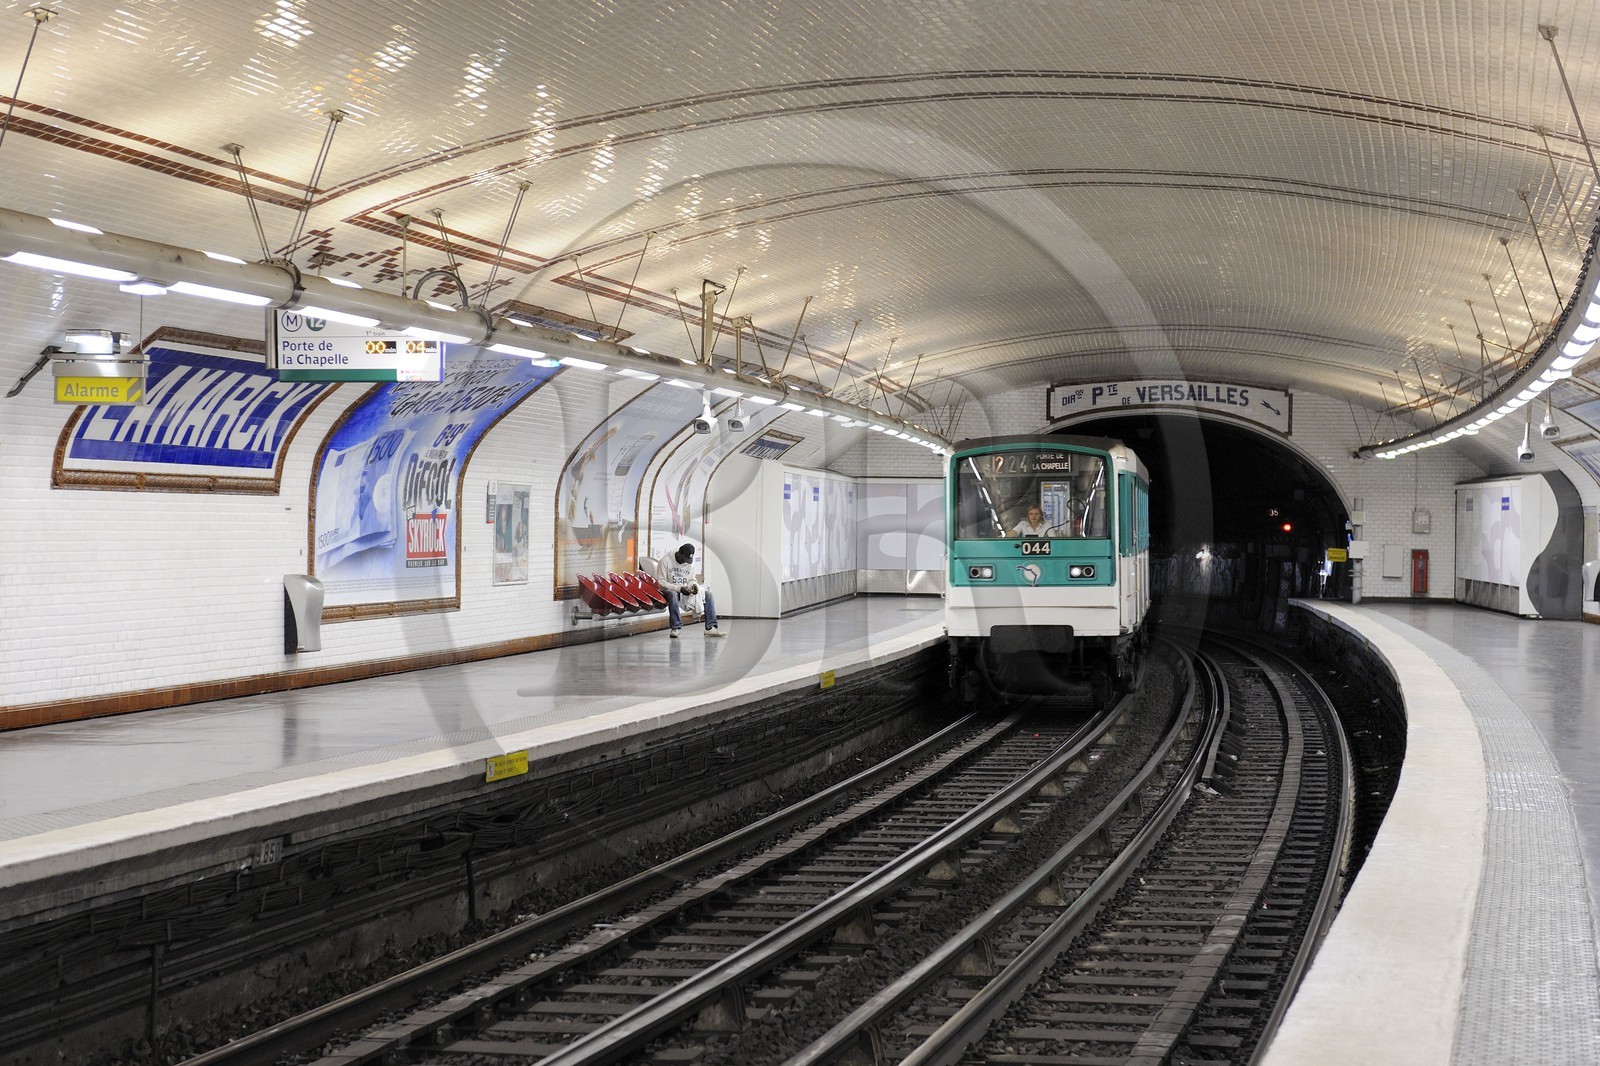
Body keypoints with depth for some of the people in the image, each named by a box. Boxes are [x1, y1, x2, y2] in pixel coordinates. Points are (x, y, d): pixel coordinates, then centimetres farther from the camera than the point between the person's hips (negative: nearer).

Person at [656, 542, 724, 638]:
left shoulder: (690, 562, 6)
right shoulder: (665, 561, -11)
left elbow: (691, 580, 12)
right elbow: (661, 582, -14)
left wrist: (694, 585, -14)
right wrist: (679, 588, -24)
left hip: (685, 591, 5)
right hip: (669, 590, -5)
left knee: (707, 594, -12)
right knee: (673, 595, -42)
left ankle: (710, 628, -17)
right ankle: (675, 628, -37)